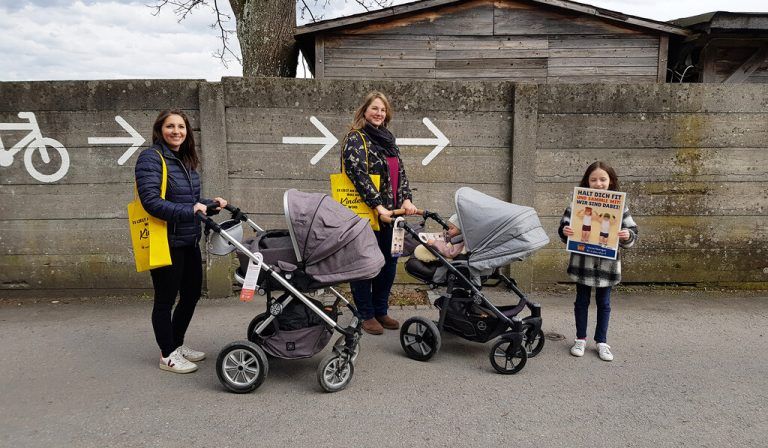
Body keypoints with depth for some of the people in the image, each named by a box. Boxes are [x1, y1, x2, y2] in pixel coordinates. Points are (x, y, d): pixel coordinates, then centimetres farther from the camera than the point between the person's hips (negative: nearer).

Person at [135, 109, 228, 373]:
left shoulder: (187, 161, 13)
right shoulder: (151, 158, -12)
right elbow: (151, 201, -22)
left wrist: (210, 203, 2)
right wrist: (188, 211, -27)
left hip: (189, 241, 8)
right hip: (166, 243, -8)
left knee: (192, 293, 17)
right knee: (166, 299, 5)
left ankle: (177, 344, 36)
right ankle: (168, 356, 21)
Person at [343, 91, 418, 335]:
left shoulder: (388, 139, 16)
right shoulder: (356, 138, -7)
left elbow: (400, 172, 13)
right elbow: (358, 174, -19)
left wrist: (406, 199, -3)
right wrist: (378, 206, -24)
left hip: (389, 214, 7)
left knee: (389, 262, 12)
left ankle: (381, 311, 26)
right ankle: (366, 315, 15)